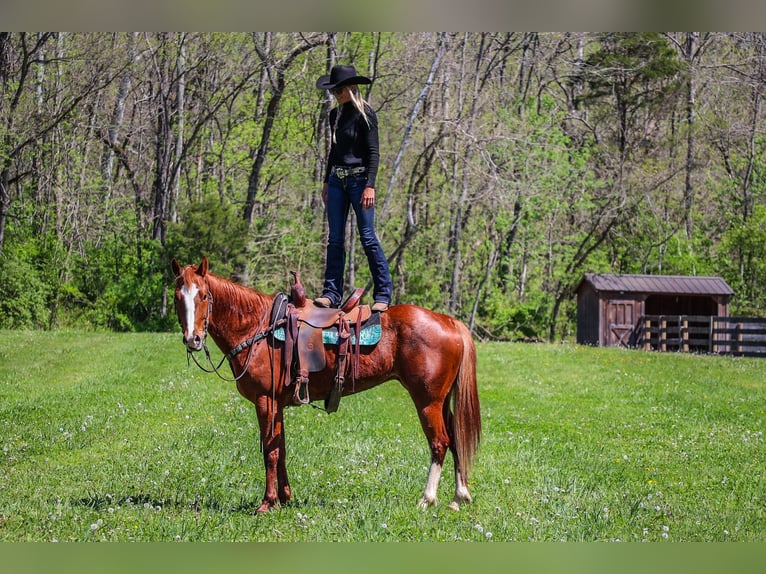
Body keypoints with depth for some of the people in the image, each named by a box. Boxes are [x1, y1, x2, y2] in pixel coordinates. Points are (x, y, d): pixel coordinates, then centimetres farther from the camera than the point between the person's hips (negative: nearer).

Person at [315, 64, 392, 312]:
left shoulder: (365, 114, -9)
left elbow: (373, 153, -12)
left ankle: (383, 294, -1)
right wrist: (326, 181, 21)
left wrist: (370, 185, -19)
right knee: (335, 239, 4)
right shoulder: (335, 114, 12)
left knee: (368, 237, -6)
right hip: (337, 179, 7)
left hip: (358, 178, -7)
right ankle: (332, 292, 6)